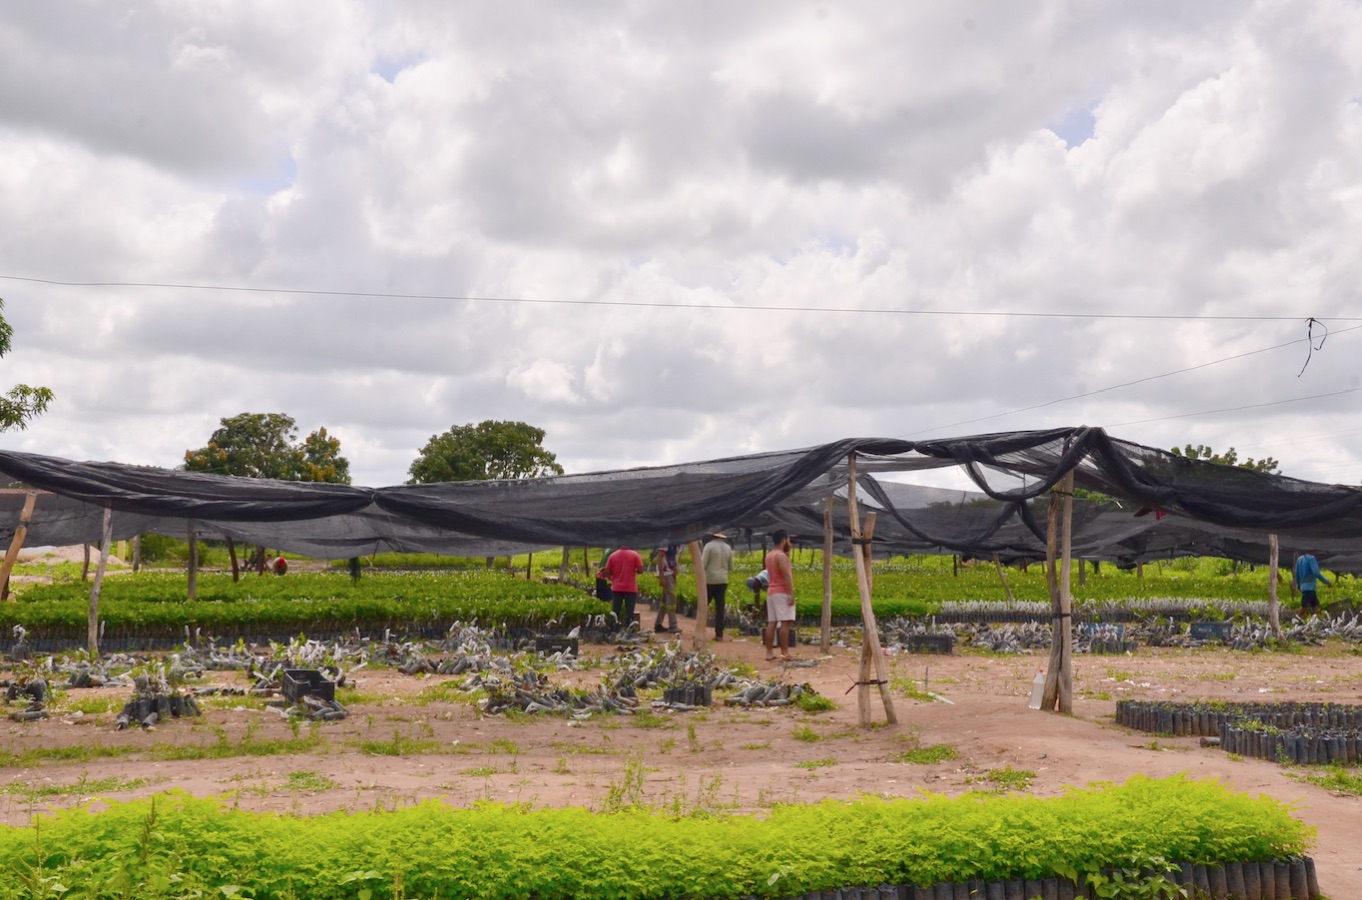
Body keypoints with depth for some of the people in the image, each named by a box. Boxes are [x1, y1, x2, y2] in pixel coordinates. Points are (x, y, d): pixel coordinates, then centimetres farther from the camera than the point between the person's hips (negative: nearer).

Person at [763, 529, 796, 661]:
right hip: (782, 592, -9)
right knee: (785, 622, -9)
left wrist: (787, 553, 18)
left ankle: (769, 653, 6)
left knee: (772, 622, 7)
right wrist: (791, 594, -22)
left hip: (771, 591, 9)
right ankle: (785, 653, -13)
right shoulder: (781, 556, -13)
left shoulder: (769, 555, 16)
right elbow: (786, 575, -20)